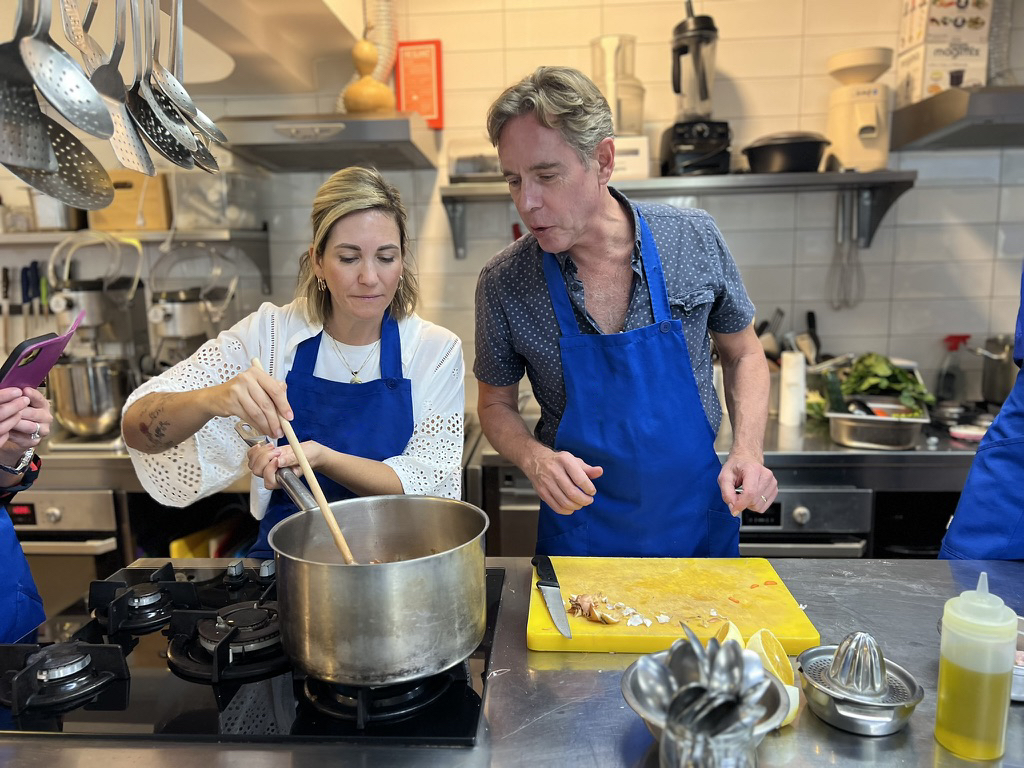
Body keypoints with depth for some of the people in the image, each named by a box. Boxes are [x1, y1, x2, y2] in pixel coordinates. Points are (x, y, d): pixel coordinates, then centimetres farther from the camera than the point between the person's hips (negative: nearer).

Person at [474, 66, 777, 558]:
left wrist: (747, 453, -11)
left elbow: (743, 355, 4)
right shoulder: (503, 283, -14)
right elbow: (495, 403, 0)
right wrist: (534, 458, -20)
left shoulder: (695, 239, -11)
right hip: (581, 531, -1)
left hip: (699, 522, 2)